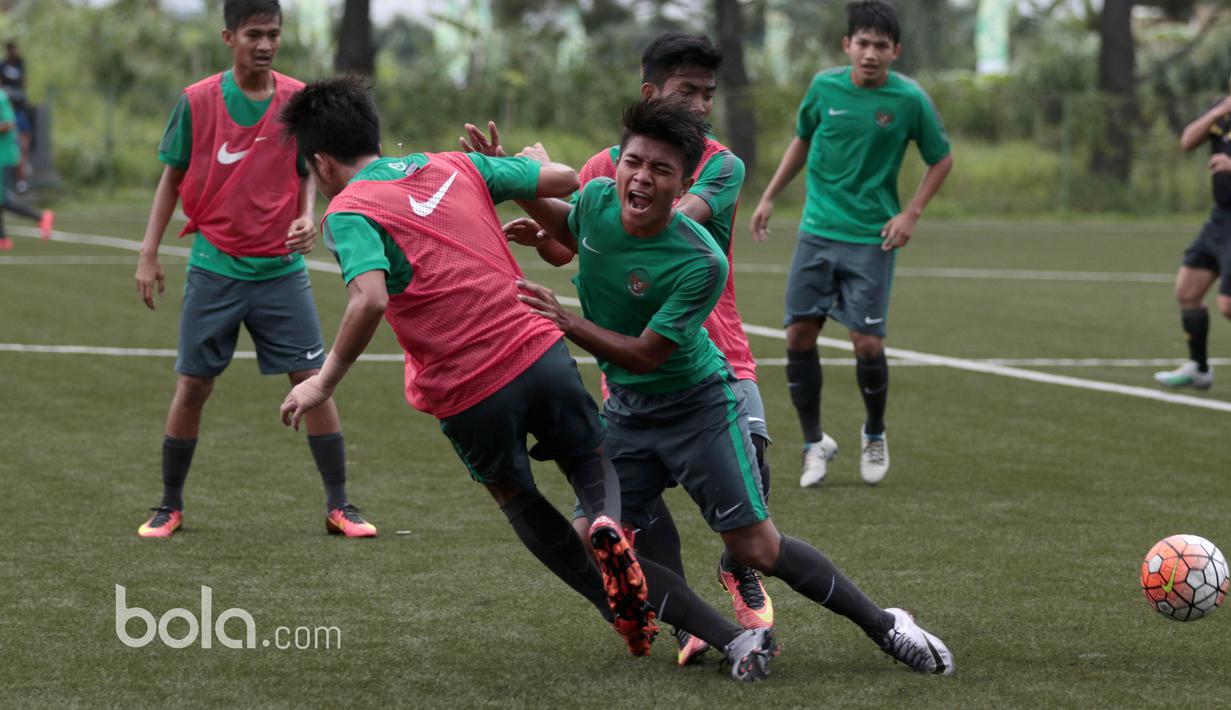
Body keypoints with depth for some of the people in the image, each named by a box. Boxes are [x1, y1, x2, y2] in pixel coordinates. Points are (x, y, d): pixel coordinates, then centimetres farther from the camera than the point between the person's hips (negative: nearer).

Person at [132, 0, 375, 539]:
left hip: (281, 268, 1)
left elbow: (307, 173, 8)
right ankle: (170, 506, 17)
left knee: (313, 381, -3)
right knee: (192, 386, 2)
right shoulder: (197, 101, -5)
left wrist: (307, 217, -13)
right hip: (215, 267, -1)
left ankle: (338, 506, 7)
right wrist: (149, 253, 0)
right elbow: (172, 176, 4)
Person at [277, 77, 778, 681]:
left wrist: (325, 382, -13)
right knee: (593, 464, 22)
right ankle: (608, 521, -15)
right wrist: (538, 160, 38)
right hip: (541, 352, 3)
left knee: (514, 497, 24)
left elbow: (370, 298, -23)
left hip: (467, 397, -3)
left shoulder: (347, 212, -5)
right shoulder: (456, 166, 11)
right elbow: (564, 180, 15)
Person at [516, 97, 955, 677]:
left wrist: (565, 321, -28)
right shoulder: (597, 199, -11)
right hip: (625, 410, 6)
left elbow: (645, 355, -25)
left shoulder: (701, 262, -29)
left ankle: (884, 626, 12)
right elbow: (568, 227, 16)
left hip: (695, 405, -6)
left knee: (756, 550, -7)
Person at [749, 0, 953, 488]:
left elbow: (942, 159, 4)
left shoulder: (909, 100, -9)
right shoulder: (825, 87, -1)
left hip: (871, 239, -3)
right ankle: (815, 443, 15)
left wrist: (911, 213, -5)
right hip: (817, 232, 3)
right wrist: (769, 197, 14)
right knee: (799, 335, -1)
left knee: (867, 343, -7)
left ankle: (874, 435, 20)